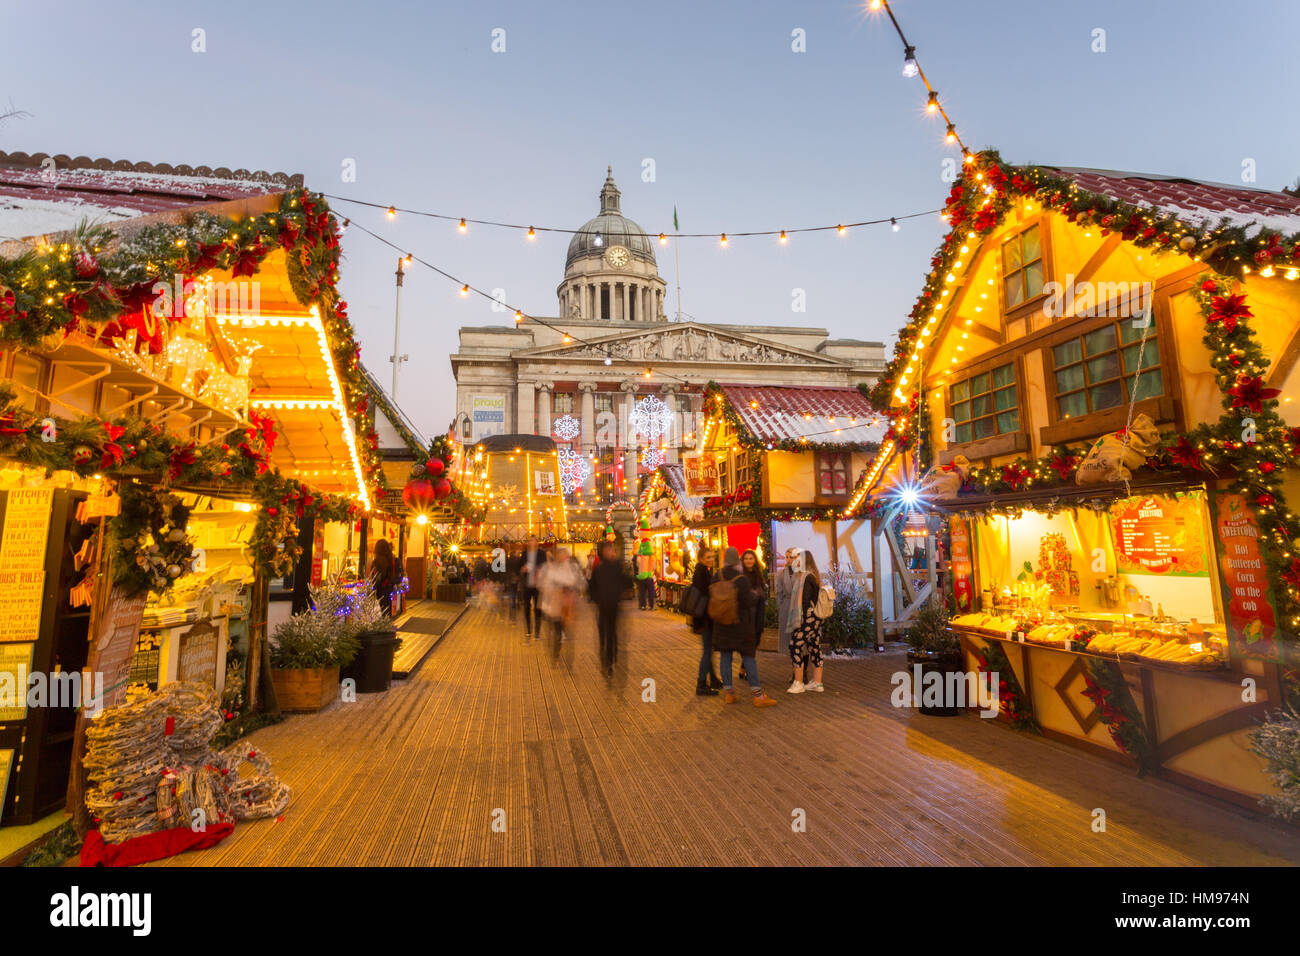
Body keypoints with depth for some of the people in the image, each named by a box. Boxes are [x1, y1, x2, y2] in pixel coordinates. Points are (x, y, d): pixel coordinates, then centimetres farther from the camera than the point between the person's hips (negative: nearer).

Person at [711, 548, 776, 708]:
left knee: (725, 656, 10)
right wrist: (752, 594, 3)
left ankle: (727, 693, 13)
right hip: (740, 622, -3)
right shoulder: (742, 580, -15)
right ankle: (758, 695, 4)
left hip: (722, 622, 3)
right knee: (748, 657, 3)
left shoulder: (717, 578, -3)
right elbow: (747, 603, -15)